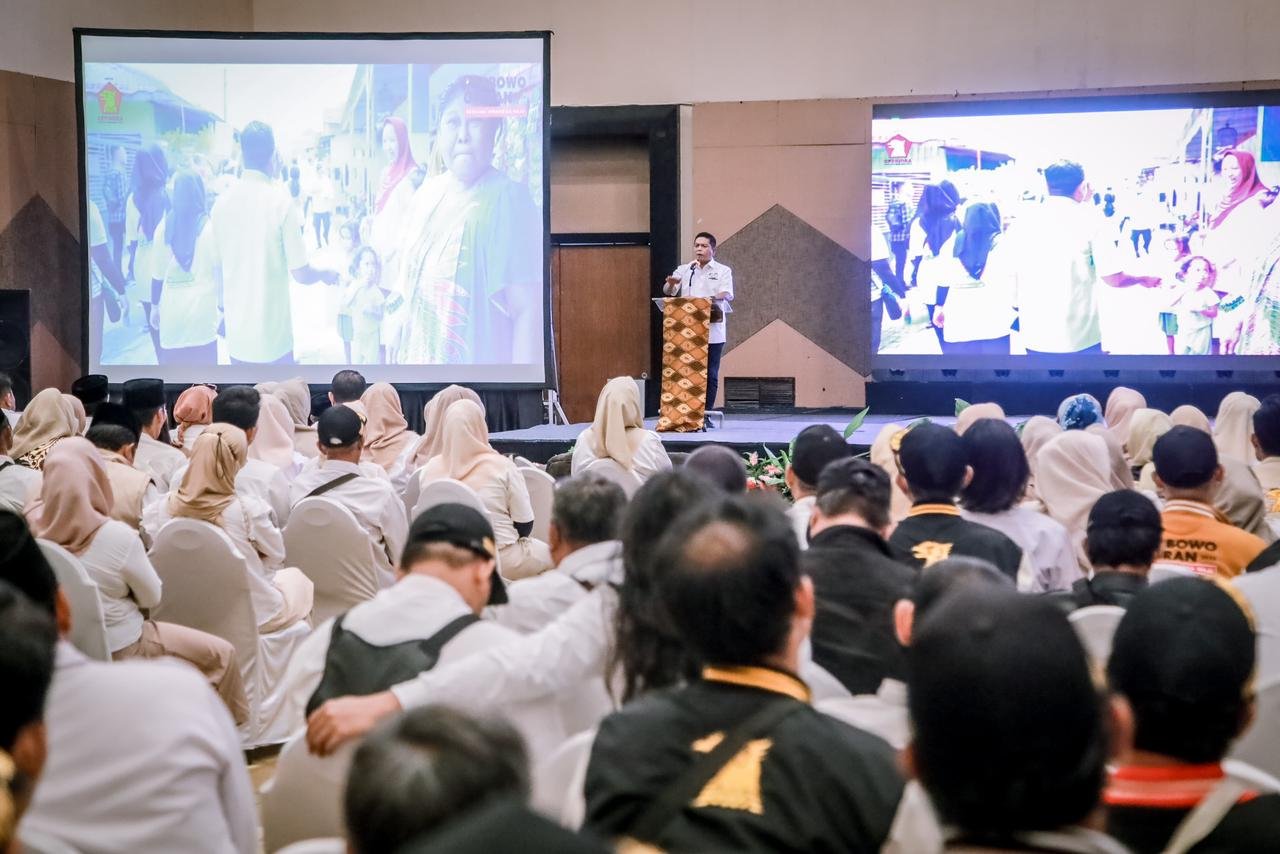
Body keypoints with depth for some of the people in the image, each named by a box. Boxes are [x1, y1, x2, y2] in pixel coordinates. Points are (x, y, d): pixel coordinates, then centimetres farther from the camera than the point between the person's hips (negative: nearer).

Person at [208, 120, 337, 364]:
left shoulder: (221, 202, -1)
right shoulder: (280, 200, -13)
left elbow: (217, 266, 9)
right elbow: (301, 273, -11)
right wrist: (326, 274, 11)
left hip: (236, 334, 4)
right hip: (273, 335, -4)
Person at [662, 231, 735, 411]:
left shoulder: (723, 271, 8)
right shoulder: (684, 270, 14)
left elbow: (727, 294, -8)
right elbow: (668, 291, 3)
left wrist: (714, 298, -31)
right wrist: (671, 284, -22)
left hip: (712, 332, -1)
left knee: (710, 374, 0)